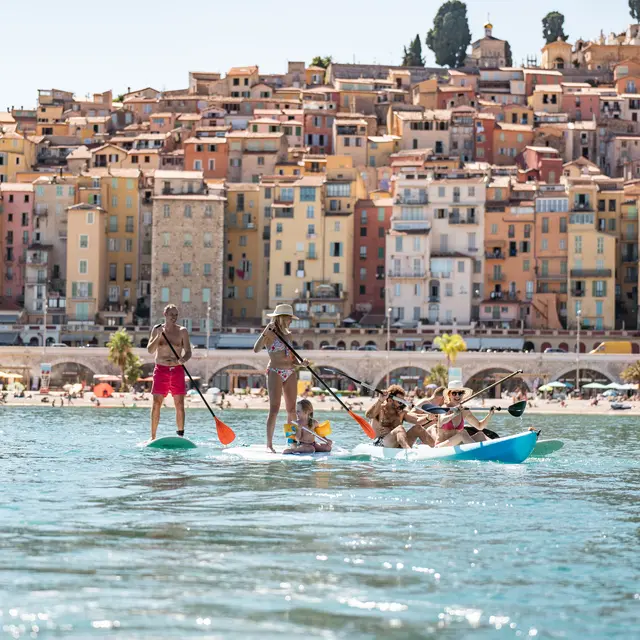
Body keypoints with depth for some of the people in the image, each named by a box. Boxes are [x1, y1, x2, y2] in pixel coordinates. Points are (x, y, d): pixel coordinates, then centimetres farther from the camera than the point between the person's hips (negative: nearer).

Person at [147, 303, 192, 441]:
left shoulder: (182, 331, 3)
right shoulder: (157, 330, 5)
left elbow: (188, 351, -2)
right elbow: (150, 350, -2)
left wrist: (184, 359, -25)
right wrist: (158, 336, -17)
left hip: (177, 370, 0)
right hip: (161, 369, 0)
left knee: (180, 405, -2)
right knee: (156, 404, -3)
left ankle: (180, 435, 4)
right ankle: (153, 437, 0)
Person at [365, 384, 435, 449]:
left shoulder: (401, 412, 15)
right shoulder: (380, 409, 1)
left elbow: (417, 420, 2)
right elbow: (368, 415, -21)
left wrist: (428, 417, -18)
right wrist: (380, 400, -28)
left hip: (398, 447, 6)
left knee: (418, 428, -9)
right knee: (400, 428, -30)